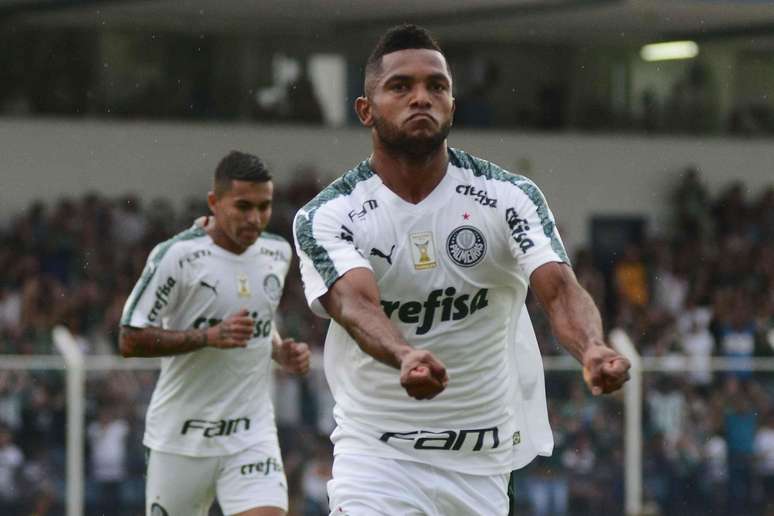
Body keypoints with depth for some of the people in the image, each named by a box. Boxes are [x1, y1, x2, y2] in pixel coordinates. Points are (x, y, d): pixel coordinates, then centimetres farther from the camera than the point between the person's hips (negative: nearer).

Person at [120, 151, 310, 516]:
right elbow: (130, 341, -13)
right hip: (182, 437, -3)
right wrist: (209, 337, -23)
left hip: (253, 434, 3)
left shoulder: (277, 253, 6)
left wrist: (280, 352, 4)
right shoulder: (177, 256, -14)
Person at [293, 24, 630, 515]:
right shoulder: (326, 217, -9)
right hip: (376, 451, -2)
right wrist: (406, 358, -49)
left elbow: (560, 289, -18)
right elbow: (354, 303, -26)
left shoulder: (509, 197, -5)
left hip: (482, 462, 2)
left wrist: (592, 349, -42)